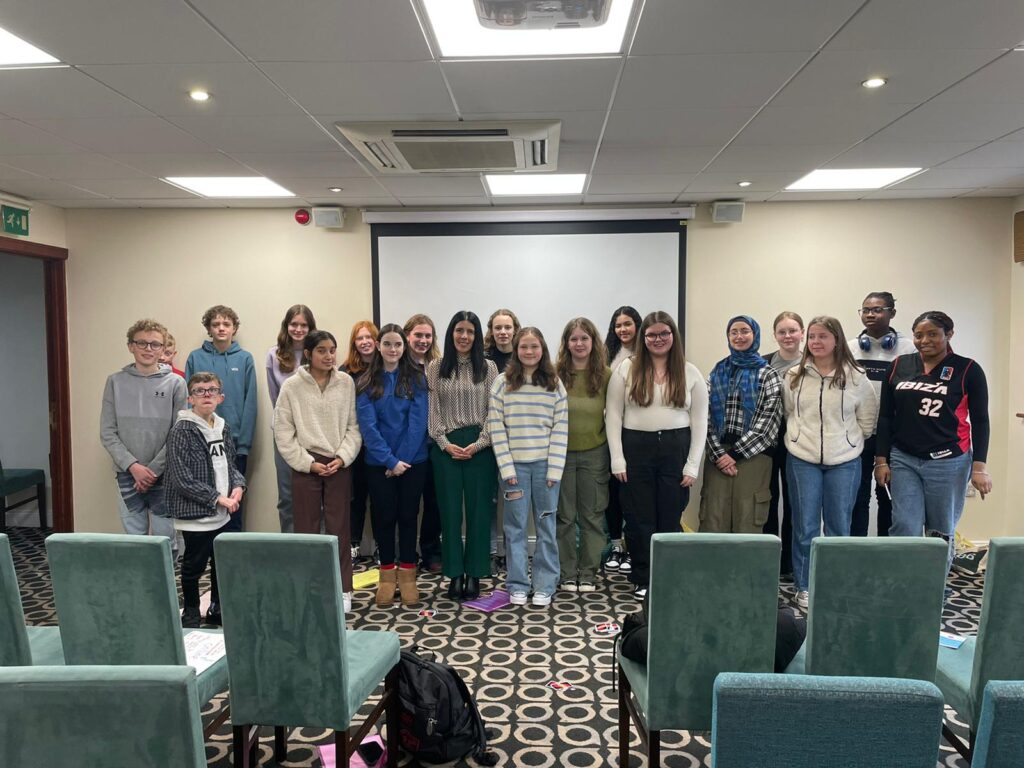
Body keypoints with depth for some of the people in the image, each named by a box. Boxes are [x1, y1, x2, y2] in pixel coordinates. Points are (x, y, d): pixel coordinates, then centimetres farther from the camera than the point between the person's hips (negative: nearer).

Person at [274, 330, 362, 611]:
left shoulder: (346, 383, 0)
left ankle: (342, 589, 17)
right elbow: (283, 433, -3)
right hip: (306, 465, -1)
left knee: (339, 528, 6)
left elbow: (353, 425, 2)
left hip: (339, 465, 1)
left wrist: (342, 457, -10)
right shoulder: (292, 386, -4)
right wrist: (308, 463, -9)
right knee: (306, 529, 6)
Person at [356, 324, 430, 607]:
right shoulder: (366, 383, 0)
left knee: (408, 515, 7)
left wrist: (402, 458, -14)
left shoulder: (416, 378, 0)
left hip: (413, 461, 0)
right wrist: (390, 461, -15)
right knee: (384, 516, 7)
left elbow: (418, 421, -7)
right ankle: (387, 573, 20)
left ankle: (407, 573, 19)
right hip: (378, 463, 0)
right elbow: (368, 425, -7)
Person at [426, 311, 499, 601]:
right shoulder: (435, 368, 5)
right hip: (446, 448, 1)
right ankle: (455, 574, 14)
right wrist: (446, 444, -8)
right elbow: (432, 411, 3)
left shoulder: (488, 367, 4)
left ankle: (474, 574, 14)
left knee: (479, 511, 3)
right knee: (450, 510, 4)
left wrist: (478, 444, -11)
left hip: (480, 447, 0)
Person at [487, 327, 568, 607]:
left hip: (545, 464, 1)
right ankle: (517, 585, 18)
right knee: (515, 526, 6)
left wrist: (554, 469, -8)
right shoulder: (502, 382, 0)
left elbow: (561, 429, 0)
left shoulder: (555, 384, 3)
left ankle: (545, 586, 19)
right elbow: (495, 426, -3)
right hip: (514, 464, -1)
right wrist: (507, 469, -9)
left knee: (546, 526, 8)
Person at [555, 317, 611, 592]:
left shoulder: (606, 375, -2)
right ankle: (567, 574, 20)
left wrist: (607, 438, -4)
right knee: (564, 516, 8)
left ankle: (588, 574, 22)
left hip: (594, 453, 1)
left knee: (592, 515, 9)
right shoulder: (554, 374, -5)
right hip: (561, 453, -1)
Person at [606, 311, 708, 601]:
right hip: (636, 448, -1)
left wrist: (693, 465, -2)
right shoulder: (626, 369, 1)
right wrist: (617, 459, -6)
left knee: (670, 518, 7)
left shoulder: (690, 372, 5)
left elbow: (699, 421, 4)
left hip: (676, 449, 1)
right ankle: (642, 579, 20)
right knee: (639, 519, 6)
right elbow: (614, 415, 0)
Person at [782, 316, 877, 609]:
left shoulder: (855, 377, -2)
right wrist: (800, 438, 7)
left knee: (839, 527, 7)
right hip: (802, 460, 1)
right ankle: (804, 587, 17)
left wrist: (848, 441, 5)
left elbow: (867, 420, 5)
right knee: (804, 526, 6)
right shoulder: (794, 376, 3)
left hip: (844, 462, -1)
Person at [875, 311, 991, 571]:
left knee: (941, 532, 9)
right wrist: (881, 460, 3)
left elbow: (980, 420, 0)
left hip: (947, 462, -2)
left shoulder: (968, 370, -2)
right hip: (903, 460, 2)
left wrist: (979, 466, -6)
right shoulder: (899, 366, 4)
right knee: (904, 529, 0)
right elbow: (885, 416, 7)